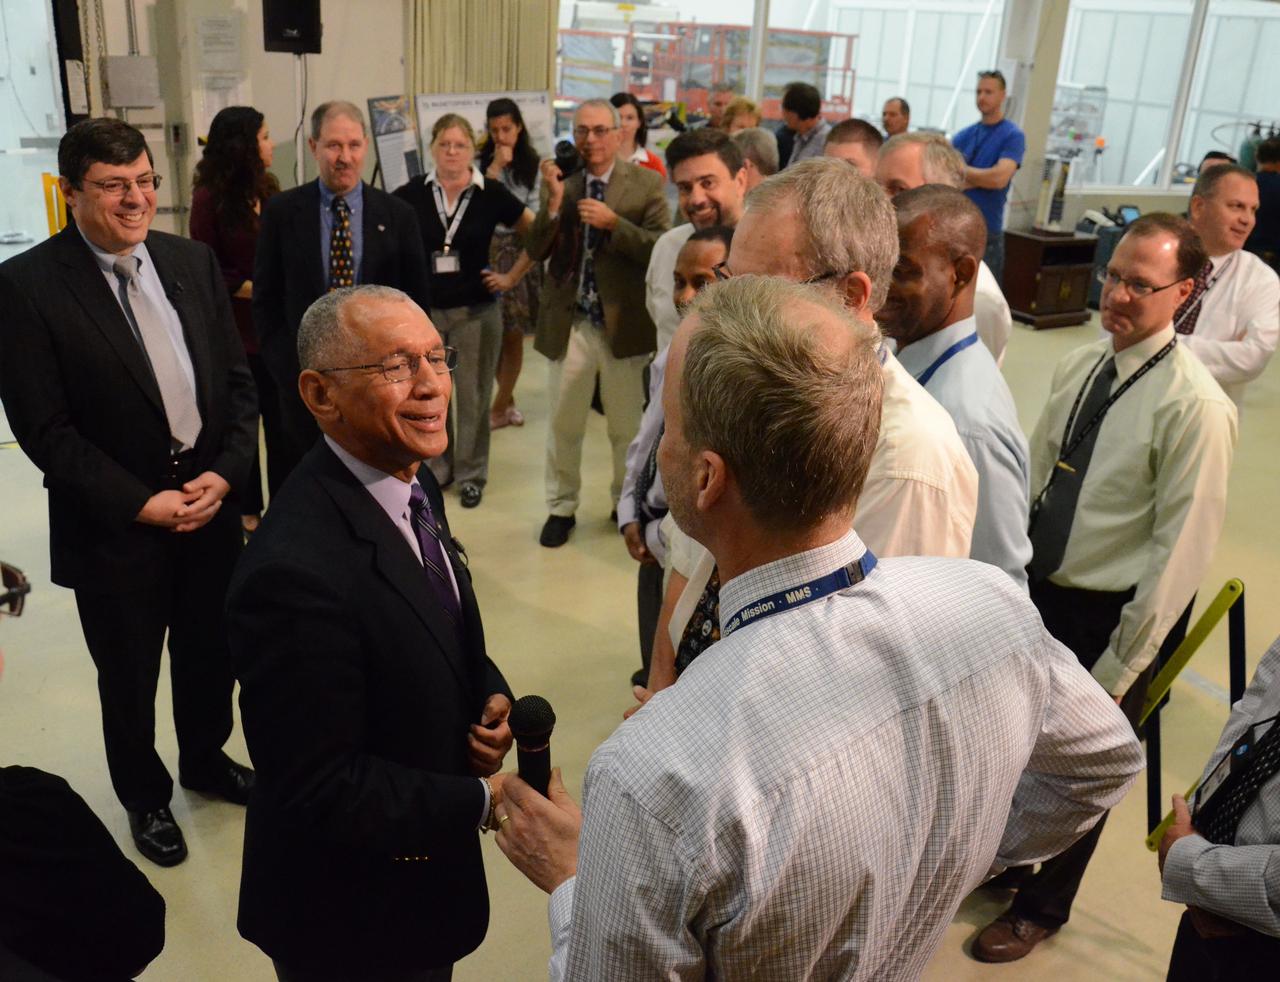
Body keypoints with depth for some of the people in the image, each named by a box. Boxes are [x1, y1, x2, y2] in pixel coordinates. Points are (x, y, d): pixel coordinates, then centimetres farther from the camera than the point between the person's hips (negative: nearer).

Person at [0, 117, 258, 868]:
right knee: (130, 676, 15)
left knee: (212, 653, 20)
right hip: (116, 525, -4)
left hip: (212, 504, 4)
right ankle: (146, 796, 40)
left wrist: (225, 473, -9)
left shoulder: (194, 261, 2)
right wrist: (142, 502, -16)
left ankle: (206, 758, 47)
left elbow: (238, 379, 4)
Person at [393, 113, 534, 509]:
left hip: (476, 310, -1)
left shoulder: (491, 193, -5)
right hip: (423, 309, 1)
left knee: (473, 397, 6)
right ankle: (434, 468, 28)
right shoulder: (412, 194, -4)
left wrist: (512, 277, 1)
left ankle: (471, 474, 21)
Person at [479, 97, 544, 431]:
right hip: (487, 252, 1)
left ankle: (499, 408, 12)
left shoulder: (532, 165, 2)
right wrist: (495, 168, -13)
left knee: (513, 336, 2)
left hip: (519, 252, -1)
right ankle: (508, 401, 22)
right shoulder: (481, 162, 4)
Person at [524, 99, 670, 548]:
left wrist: (613, 222, -23)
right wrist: (554, 201, -17)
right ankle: (561, 508, 29)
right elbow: (536, 251, -3)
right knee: (563, 424, 12)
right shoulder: (559, 180, 1)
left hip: (624, 323, -1)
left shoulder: (646, 183, -4)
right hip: (568, 323, 2)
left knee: (627, 425, 14)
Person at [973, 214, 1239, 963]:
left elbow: (1181, 549, -19)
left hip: (1110, 617, -6)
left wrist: (1119, 667, -14)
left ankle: (1043, 905, 42)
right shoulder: (1079, 366, -1)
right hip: (1040, 589, 6)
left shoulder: (1194, 405, -21)